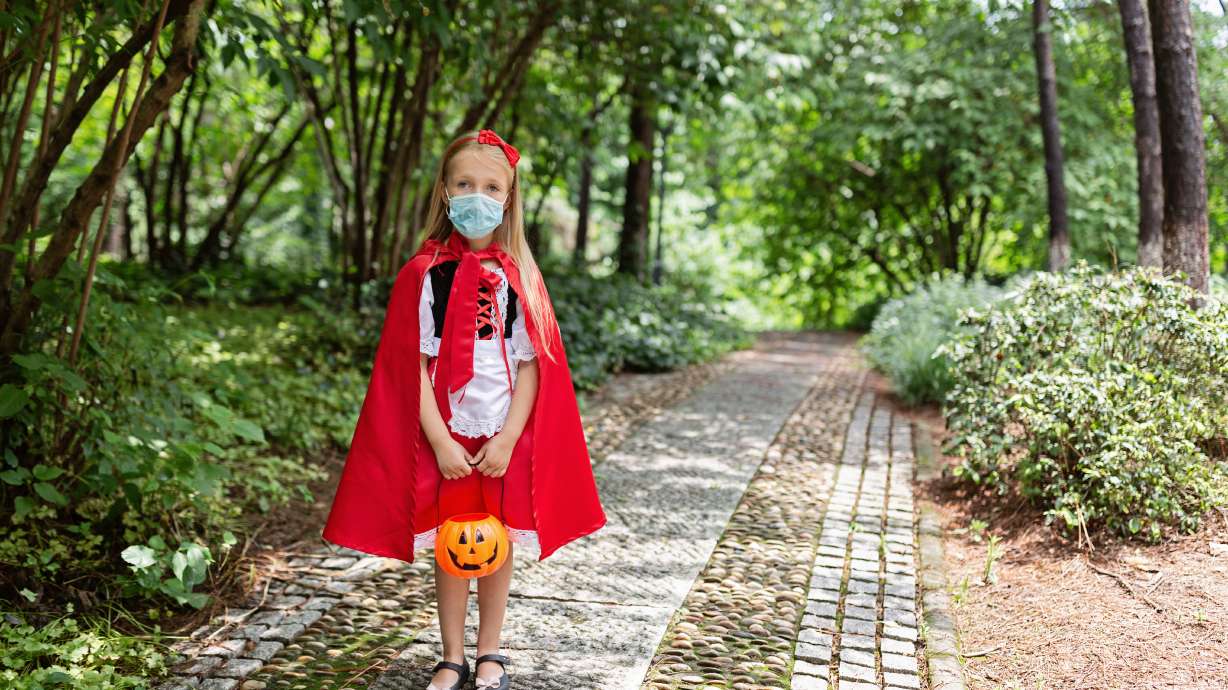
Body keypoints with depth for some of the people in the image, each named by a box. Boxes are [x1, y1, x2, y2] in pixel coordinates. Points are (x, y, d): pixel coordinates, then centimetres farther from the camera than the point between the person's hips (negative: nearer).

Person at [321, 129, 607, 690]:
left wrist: (507, 440, -11)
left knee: (498, 543, 10)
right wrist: (440, 441, -12)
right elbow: (414, 365, -6)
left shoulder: (518, 277, -1)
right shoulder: (424, 274, -4)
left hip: (504, 438, 1)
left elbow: (530, 366, -2)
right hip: (445, 436, -1)